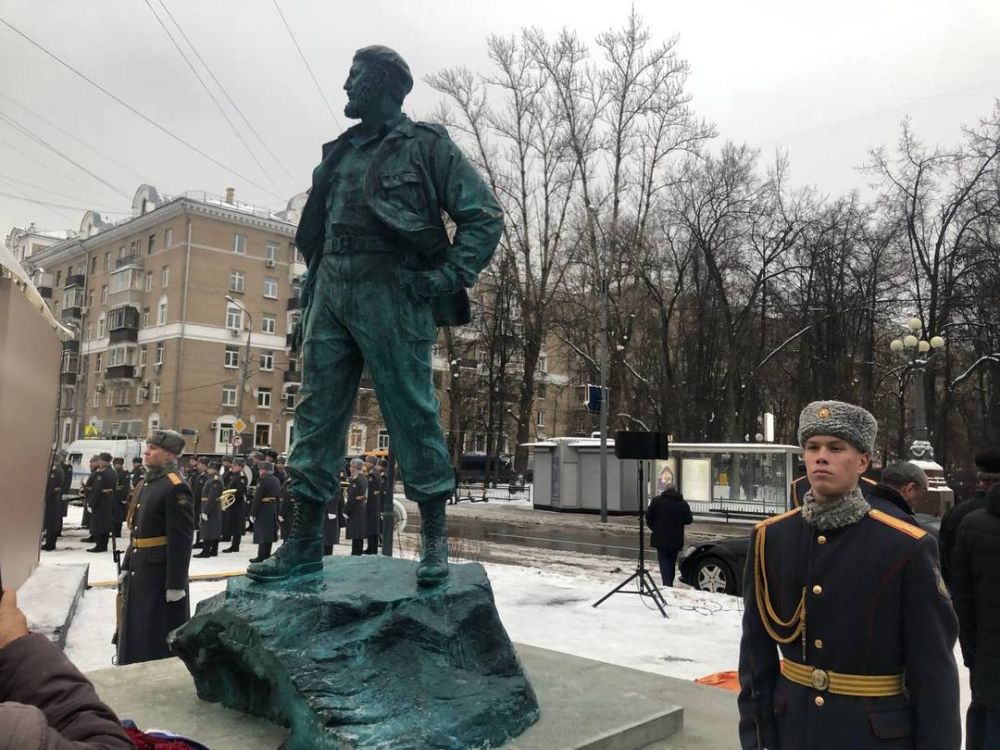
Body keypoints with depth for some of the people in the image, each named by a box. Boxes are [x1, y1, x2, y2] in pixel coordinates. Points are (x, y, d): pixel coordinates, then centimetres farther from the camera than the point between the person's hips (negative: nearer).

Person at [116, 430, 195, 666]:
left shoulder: (176, 487, -18)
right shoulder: (148, 483, 11)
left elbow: (181, 540, -21)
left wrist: (176, 584, -22)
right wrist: (126, 566, 17)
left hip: (161, 573, -9)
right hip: (139, 571, 9)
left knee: (159, 637, 1)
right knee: (136, 631, 19)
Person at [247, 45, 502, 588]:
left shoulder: (425, 145, 5)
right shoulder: (339, 152, 23)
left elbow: (484, 214, 0)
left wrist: (449, 277, -11)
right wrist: (315, 282, 15)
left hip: (392, 292, -6)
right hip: (330, 292, 7)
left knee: (412, 414, -6)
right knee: (316, 413, 3)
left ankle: (434, 539, 4)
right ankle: (306, 541, 10)